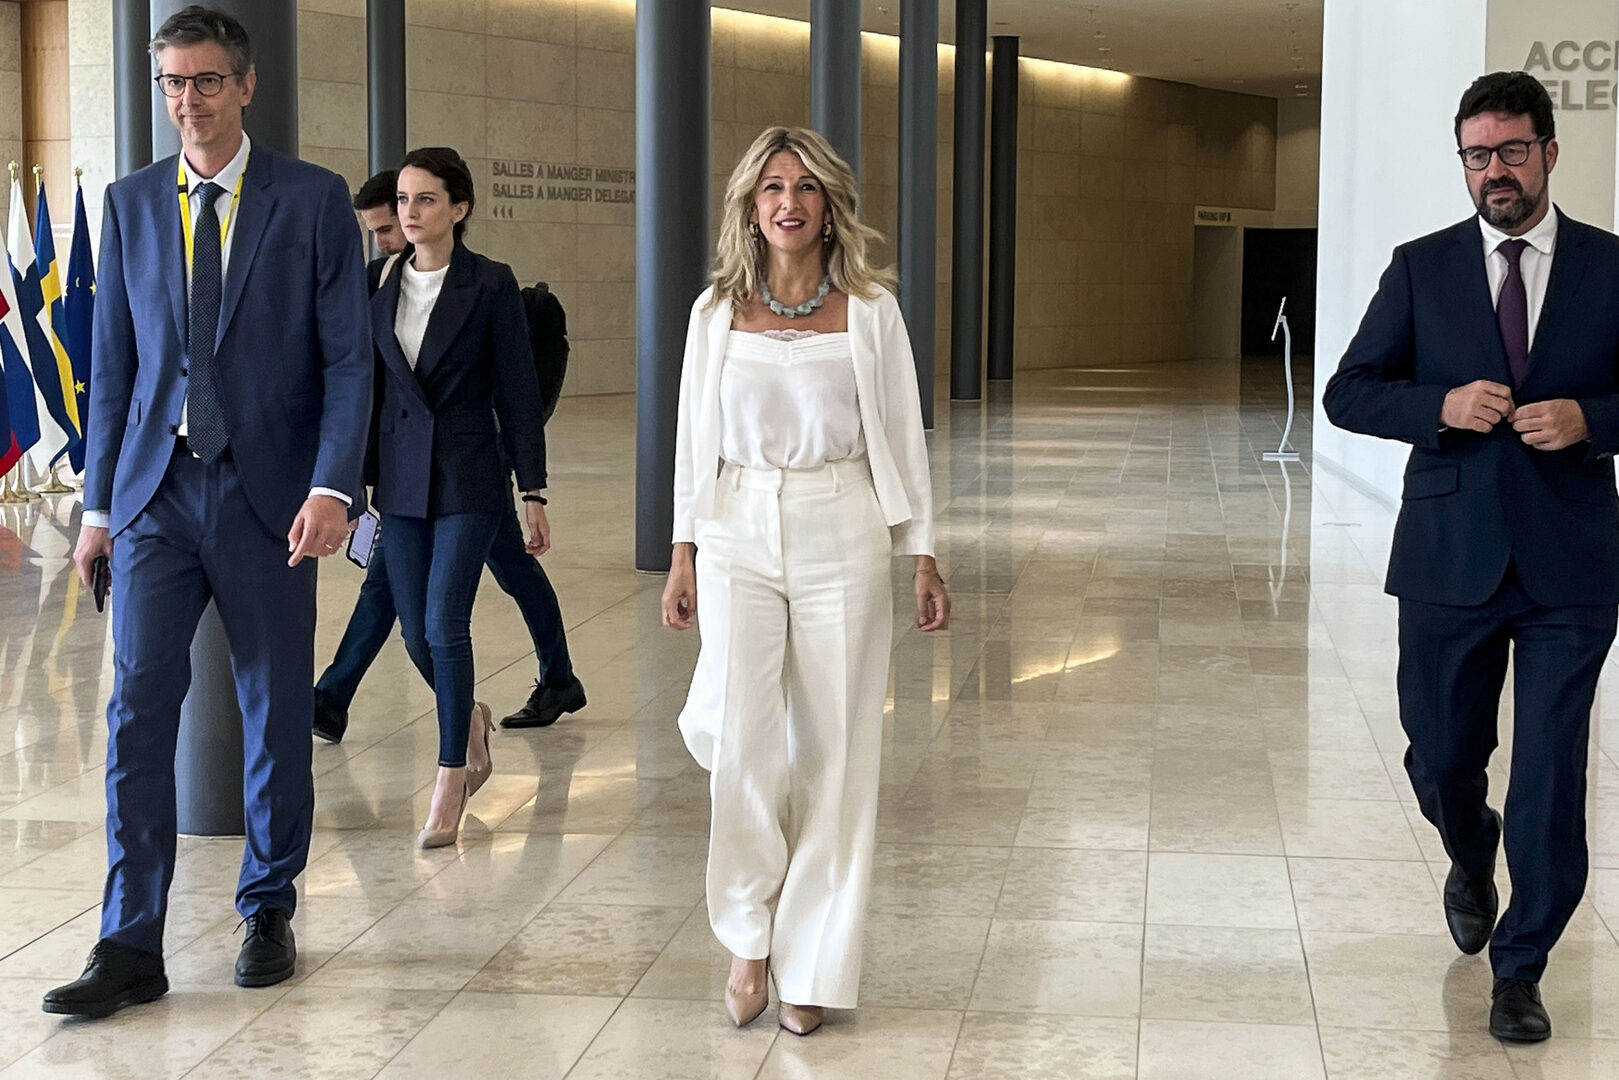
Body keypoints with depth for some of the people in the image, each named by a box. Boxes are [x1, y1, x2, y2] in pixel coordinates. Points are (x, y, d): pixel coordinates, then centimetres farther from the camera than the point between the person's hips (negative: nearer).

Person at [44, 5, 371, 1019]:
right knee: (139, 705, -5)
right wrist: (99, 500, 8)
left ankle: (270, 914, 24)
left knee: (277, 710, 8)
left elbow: (348, 357, -4)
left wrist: (333, 486, -15)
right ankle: (131, 946, -1)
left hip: (269, 492, -2)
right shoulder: (132, 204, 9)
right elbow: (114, 363, 12)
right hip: (157, 489, 2)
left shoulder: (314, 200, 0)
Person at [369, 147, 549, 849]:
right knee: (416, 633, 6)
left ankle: (450, 780, 2)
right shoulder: (380, 286, 7)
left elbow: (517, 393, -5)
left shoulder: (491, 285, -5)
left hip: (468, 478, -4)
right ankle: (470, 720, 37)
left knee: (445, 624, -10)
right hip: (400, 475, 4)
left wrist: (533, 493, -7)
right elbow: (368, 389, 11)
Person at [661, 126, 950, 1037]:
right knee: (741, 746, -8)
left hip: (843, 540, -1)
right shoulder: (717, 312, 6)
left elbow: (902, 435, 4)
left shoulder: (870, 309, 2)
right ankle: (750, 937, 13)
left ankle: (812, 963, 11)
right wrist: (683, 554, 5)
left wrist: (924, 557, 1)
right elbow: (696, 438, 9)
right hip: (740, 537, 1)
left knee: (834, 751, 1)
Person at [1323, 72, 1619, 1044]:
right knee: (1442, 756, 13)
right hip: (1451, 558, 1)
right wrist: (1441, 405, -14)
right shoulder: (1422, 269, 4)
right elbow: (1348, 393, 3)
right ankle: (1472, 864, 47)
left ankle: (1520, 969, 14)